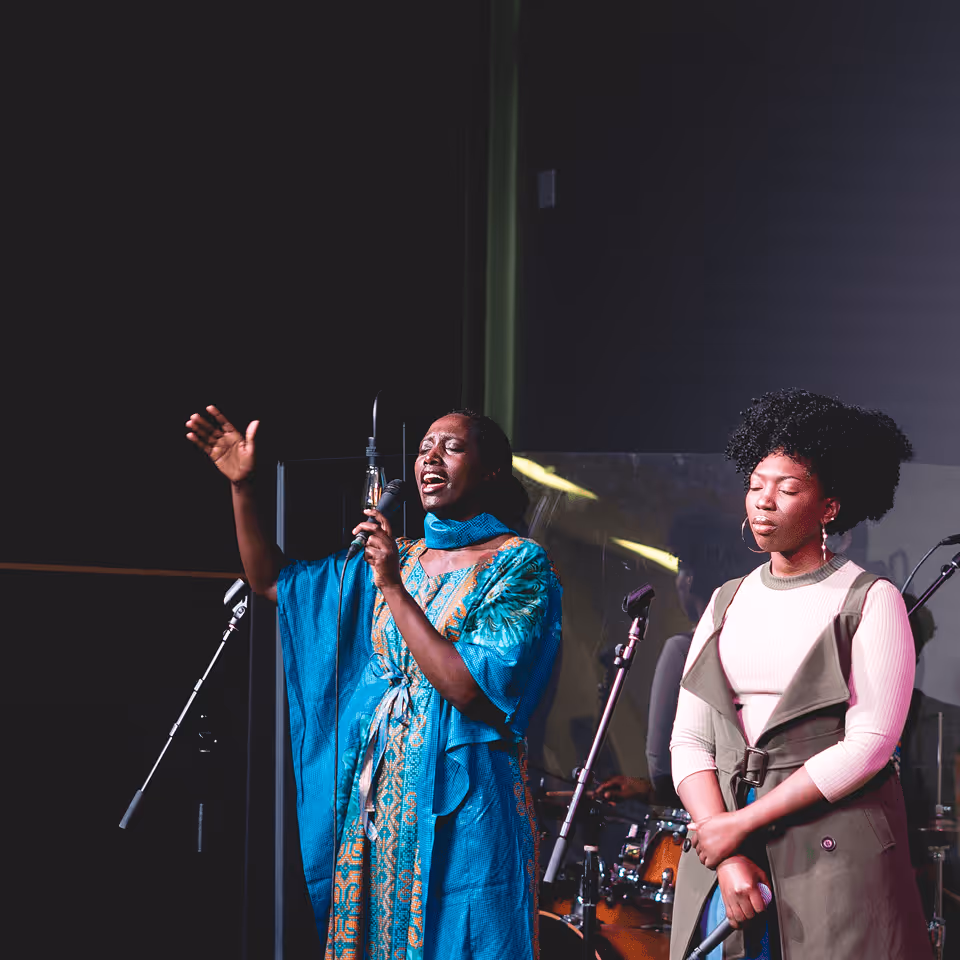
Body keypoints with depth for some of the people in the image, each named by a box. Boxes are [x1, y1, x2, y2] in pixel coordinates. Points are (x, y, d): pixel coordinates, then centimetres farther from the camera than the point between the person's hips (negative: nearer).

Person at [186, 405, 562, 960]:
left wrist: (393, 588, -18)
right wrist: (242, 485, 5)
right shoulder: (400, 558, 12)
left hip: (462, 809, -6)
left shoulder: (520, 565, -6)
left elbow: (470, 688, -18)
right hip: (378, 800, 6)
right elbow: (272, 580, 16)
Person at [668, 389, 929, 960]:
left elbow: (867, 746, -12)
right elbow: (689, 741, 6)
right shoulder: (727, 604, 12)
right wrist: (729, 857, -10)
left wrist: (744, 822, -12)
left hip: (837, 852, -4)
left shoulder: (869, 601, -2)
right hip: (720, 841, 4)